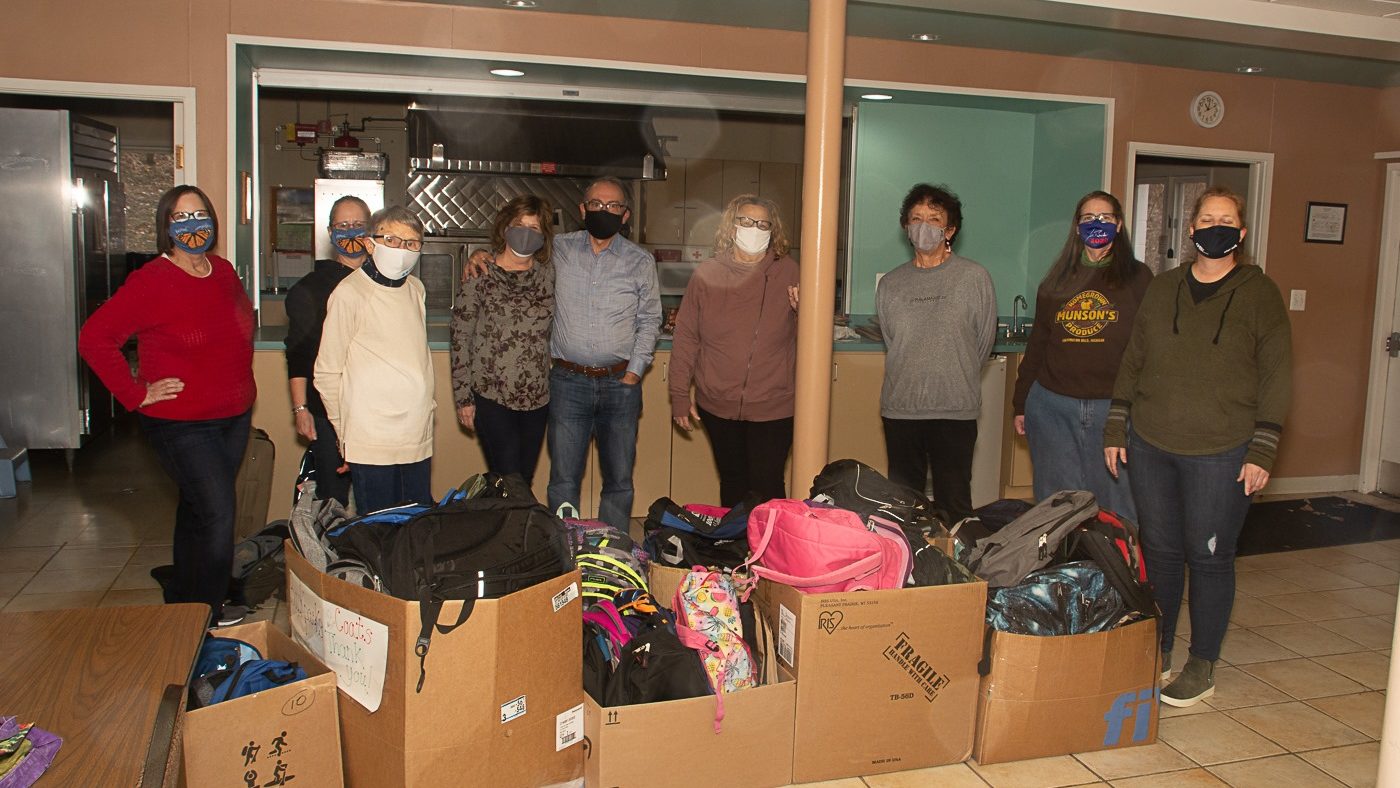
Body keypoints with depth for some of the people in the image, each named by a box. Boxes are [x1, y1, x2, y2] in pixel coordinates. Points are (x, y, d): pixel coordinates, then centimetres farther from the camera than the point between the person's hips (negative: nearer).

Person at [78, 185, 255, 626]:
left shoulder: (223, 271, 4)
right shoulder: (150, 282, -16)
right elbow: (94, 338, -18)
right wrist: (136, 394, -18)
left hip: (234, 416, 7)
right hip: (180, 424, -7)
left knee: (198, 509, 18)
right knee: (216, 512, -9)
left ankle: (183, 601, 34)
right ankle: (205, 612, 10)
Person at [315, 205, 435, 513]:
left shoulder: (415, 289, 10)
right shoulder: (350, 293, -10)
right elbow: (327, 374, -5)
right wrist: (344, 434, 1)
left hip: (419, 440, 6)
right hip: (370, 445, -6)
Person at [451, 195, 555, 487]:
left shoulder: (549, 274, 6)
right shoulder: (479, 276, -5)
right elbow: (460, 338, -3)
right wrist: (463, 397, -5)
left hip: (537, 397, 4)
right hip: (491, 397, -4)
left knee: (525, 482, 10)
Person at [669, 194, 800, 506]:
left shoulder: (788, 272, -2)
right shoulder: (707, 274, -1)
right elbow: (686, 337, 3)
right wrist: (680, 395, 2)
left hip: (772, 407, -2)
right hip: (718, 407, 2)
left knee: (768, 486, -1)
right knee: (733, 483, 17)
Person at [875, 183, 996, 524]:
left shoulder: (974, 277, -1)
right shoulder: (890, 284, 7)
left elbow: (984, 342, 6)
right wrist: (912, 380, 12)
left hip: (955, 410, -3)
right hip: (900, 408, 3)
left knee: (954, 505, 3)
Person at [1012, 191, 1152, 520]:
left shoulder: (1138, 278, 5)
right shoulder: (1057, 281, 13)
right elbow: (1036, 345, 15)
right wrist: (1020, 404, 13)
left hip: (1113, 407, -2)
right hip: (1052, 406, 3)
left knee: (1115, 503, 1)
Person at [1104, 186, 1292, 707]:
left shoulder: (1259, 294, -1)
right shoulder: (1162, 289, 10)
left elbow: (1277, 376, -3)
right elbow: (1132, 363, 13)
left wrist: (1261, 452, -8)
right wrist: (1116, 430, 8)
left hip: (1220, 454, -3)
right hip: (1151, 447, 4)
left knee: (1209, 557, 4)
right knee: (1159, 551, 11)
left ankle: (1202, 667, 19)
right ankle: (1157, 653, 26)